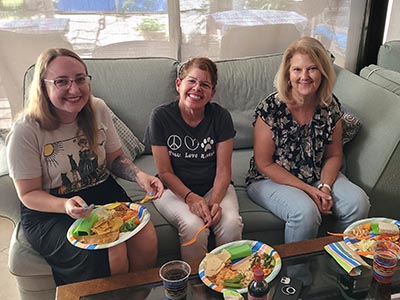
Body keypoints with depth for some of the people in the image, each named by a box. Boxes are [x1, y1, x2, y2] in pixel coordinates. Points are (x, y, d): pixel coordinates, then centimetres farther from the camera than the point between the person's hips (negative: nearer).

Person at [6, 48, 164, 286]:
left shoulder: (99, 110, -2)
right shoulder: (26, 132, -16)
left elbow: (115, 159, 8)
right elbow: (29, 194, -9)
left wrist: (139, 175, -13)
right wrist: (66, 206, -29)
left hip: (104, 193, 4)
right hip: (49, 212, -4)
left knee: (146, 240, -20)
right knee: (110, 257, -27)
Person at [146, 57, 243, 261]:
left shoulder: (221, 116, -5)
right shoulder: (161, 116, -10)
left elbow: (223, 170, -6)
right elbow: (165, 172, -8)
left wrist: (214, 201, -23)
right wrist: (191, 197, -21)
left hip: (214, 187, 2)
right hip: (174, 189, -1)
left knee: (231, 223, -27)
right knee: (193, 226, -30)